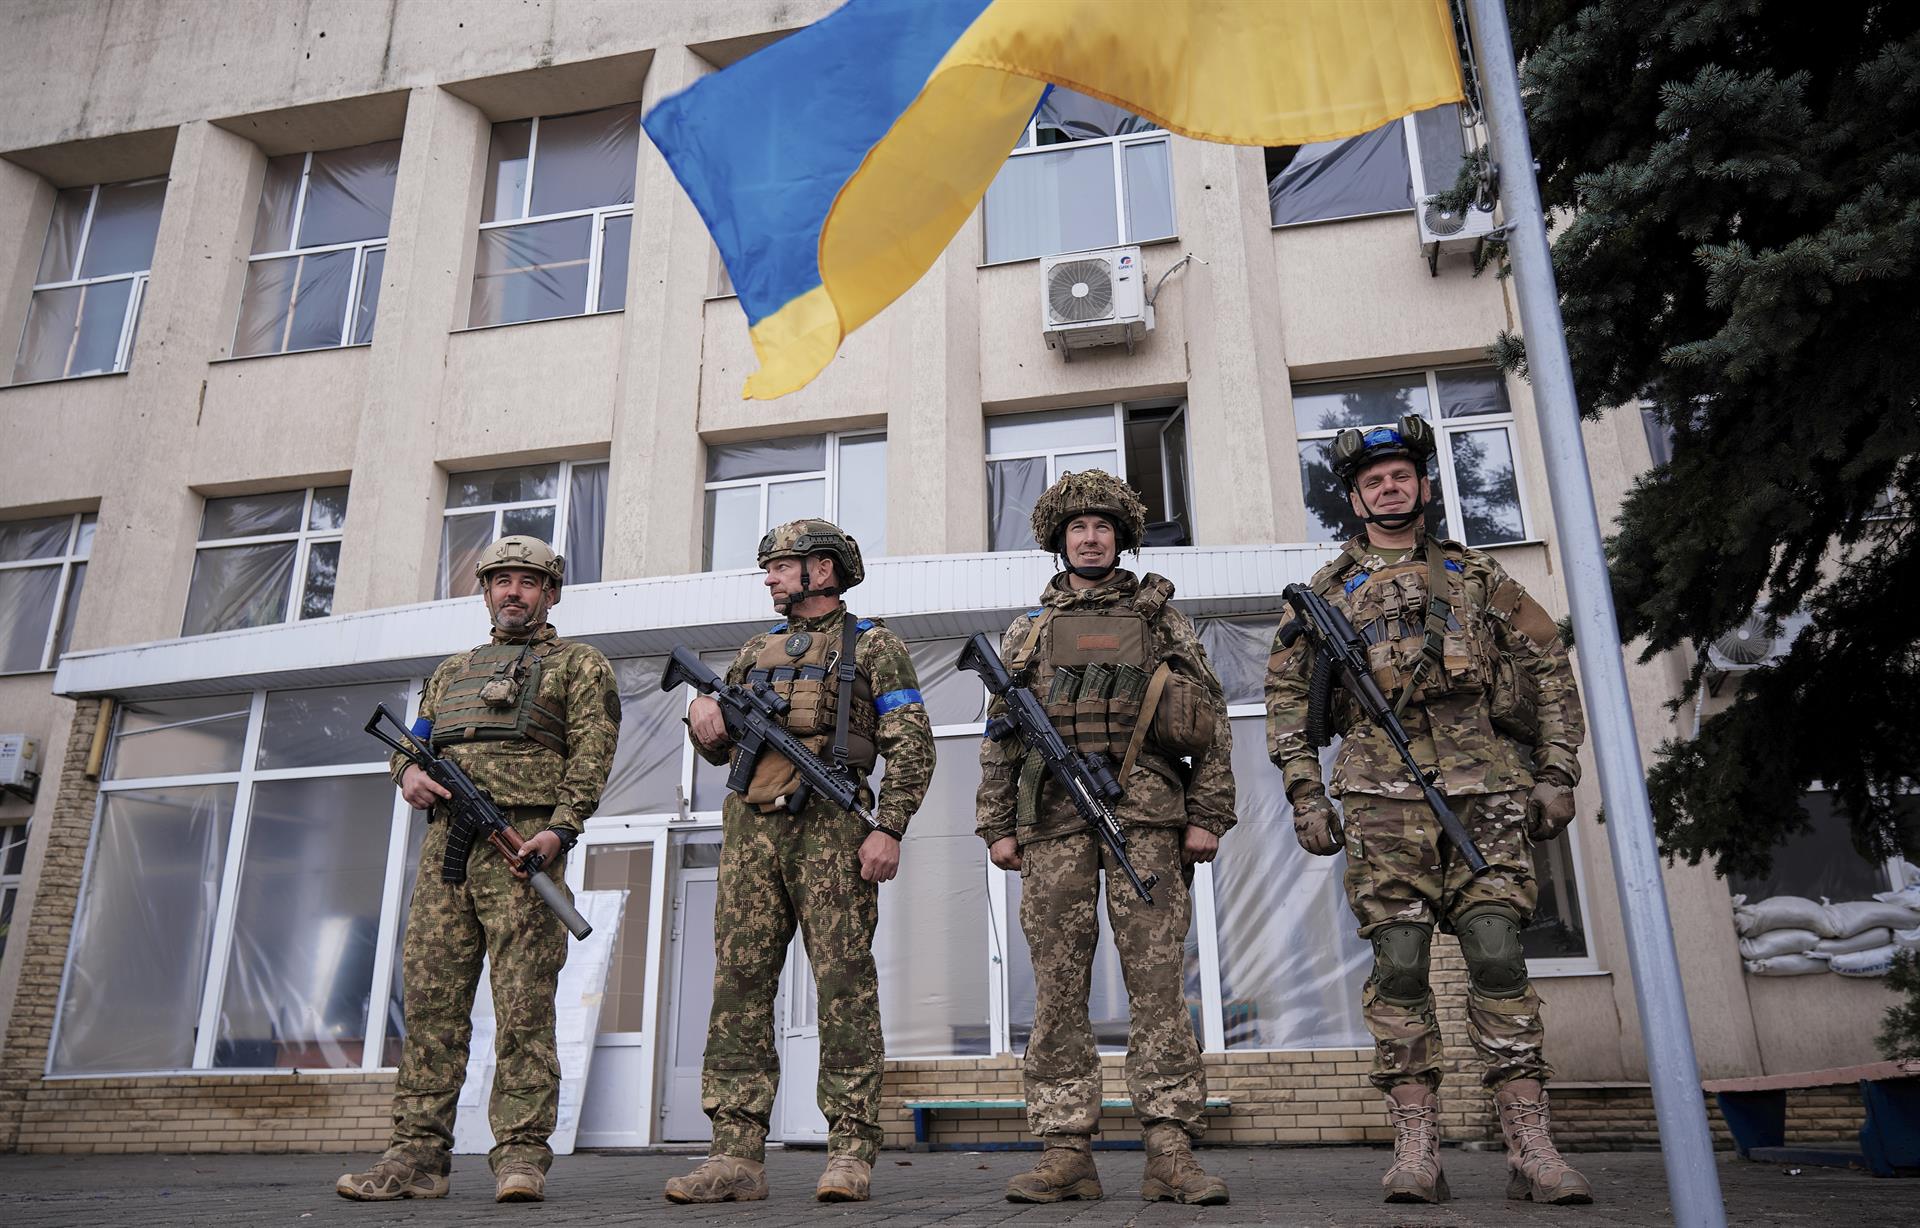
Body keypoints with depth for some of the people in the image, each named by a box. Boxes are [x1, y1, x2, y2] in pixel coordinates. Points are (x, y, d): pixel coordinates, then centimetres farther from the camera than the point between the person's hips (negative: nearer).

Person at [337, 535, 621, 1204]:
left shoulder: (579, 664, 11)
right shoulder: (452, 670, 28)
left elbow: (591, 753, -2)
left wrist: (560, 826, -16)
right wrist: (408, 772, 2)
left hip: (525, 843, -5)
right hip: (445, 842, 5)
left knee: (524, 1004, -7)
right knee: (430, 999, 3)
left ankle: (521, 1154, -4)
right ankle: (418, 1153, 8)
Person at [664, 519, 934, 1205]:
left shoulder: (872, 645, 8)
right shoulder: (757, 651, 25)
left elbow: (912, 745, -1)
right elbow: (718, 749, 28)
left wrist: (890, 828, -13)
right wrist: (702, 713, 5)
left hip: (830, 829, -5)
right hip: (751, 830, 6)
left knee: (844, 986, -6)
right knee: (739, 986, 0)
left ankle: (850, 1151, -2)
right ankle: (737, 1155, 4)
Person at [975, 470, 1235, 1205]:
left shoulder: (1160, 618, 15)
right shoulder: (1026, 632, 19)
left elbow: (1212, 724, 10)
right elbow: (1000, 739, 15)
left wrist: (1207, 815, 0)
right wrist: (997, 827, 6)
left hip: (1146, 815, -1)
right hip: (1052, 819, 1)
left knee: (1158, 980, -4)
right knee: (1058, 987, 0)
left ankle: (1170, 1150, -1)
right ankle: (1066, 1151, 4)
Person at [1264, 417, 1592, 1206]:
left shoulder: (1476, 575, 19)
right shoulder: (1328, 591, 17)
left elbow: (1549, 671, 16)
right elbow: (1286, 695, 11)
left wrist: (1557, 774, 5)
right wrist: (1306, 794, 1)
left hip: (1485, 786, 1)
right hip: (1383, 792, 0)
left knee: (1498, 954, -6)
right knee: (1399, 963, -5)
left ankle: (1531, 1149, 0)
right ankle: (1416, 1150, 0)